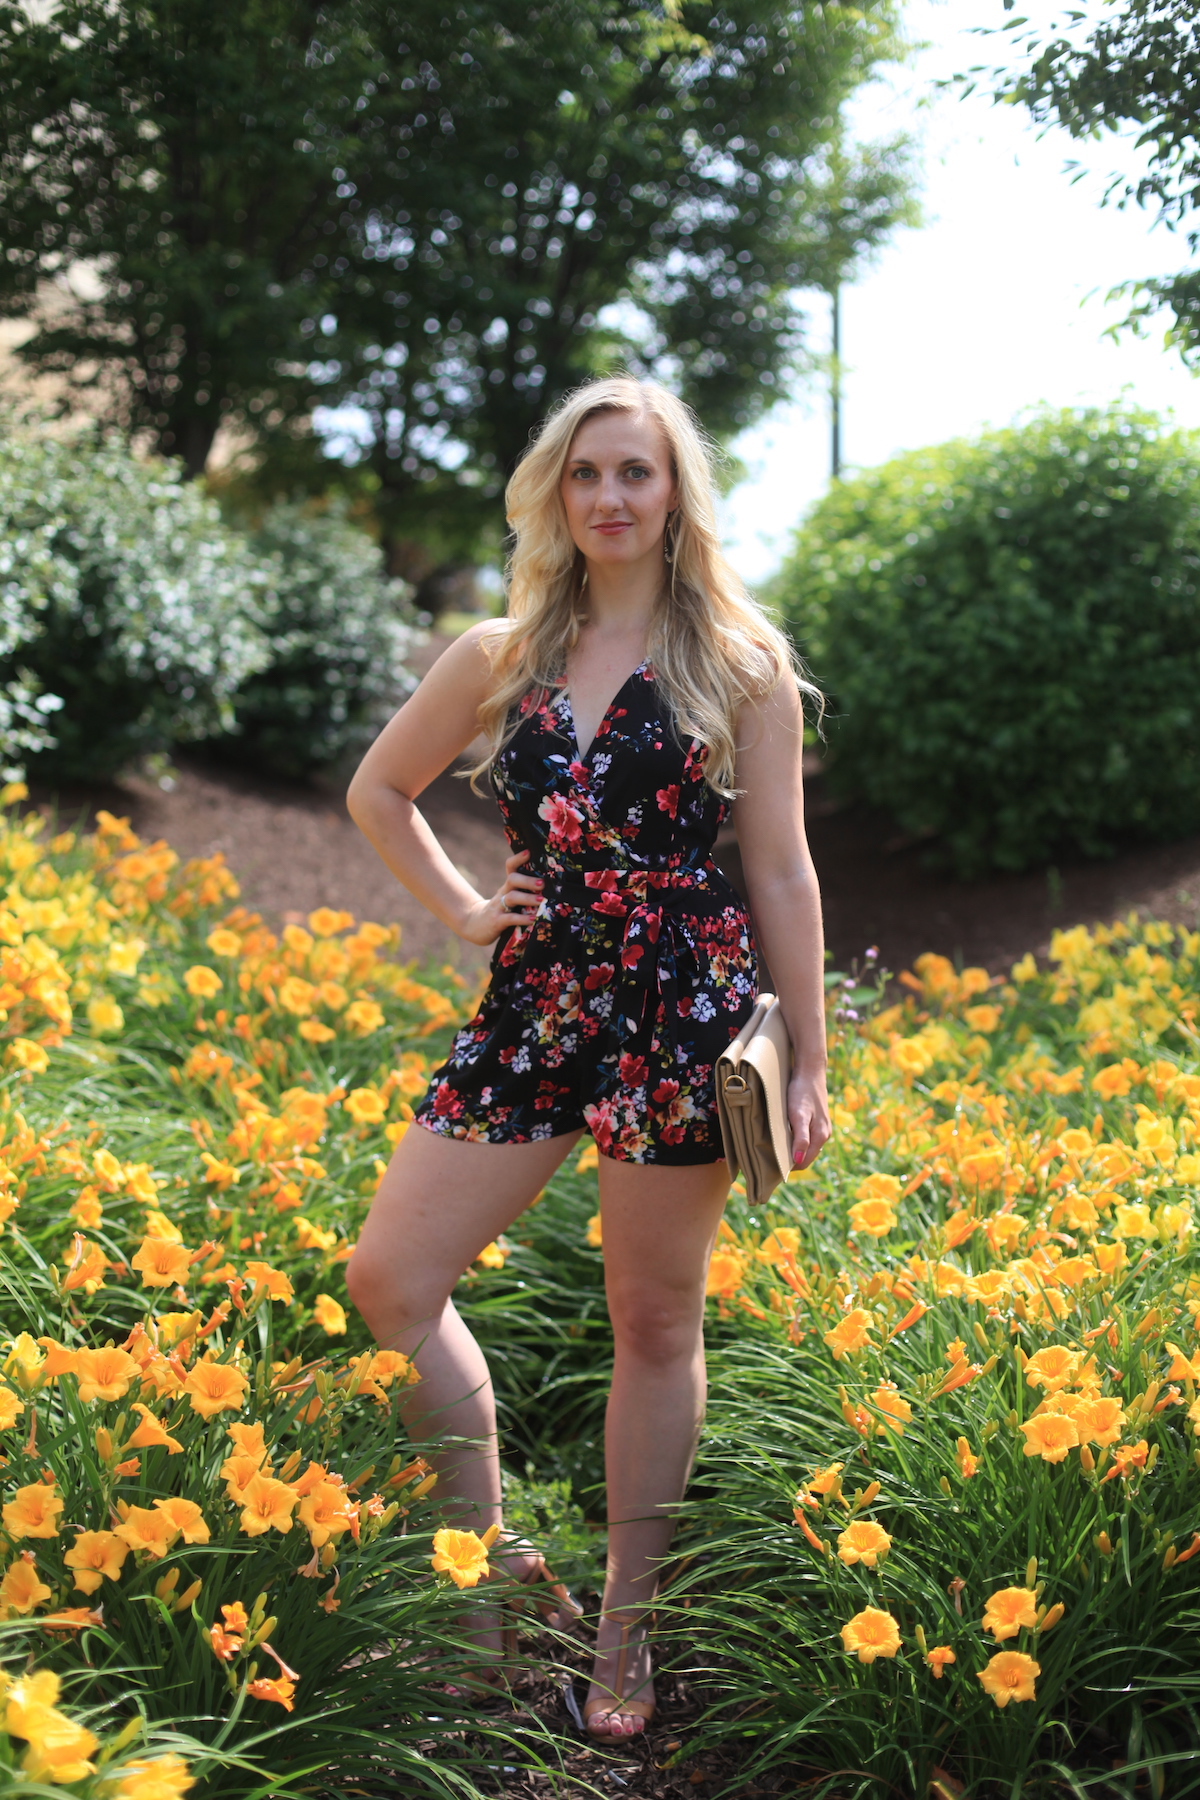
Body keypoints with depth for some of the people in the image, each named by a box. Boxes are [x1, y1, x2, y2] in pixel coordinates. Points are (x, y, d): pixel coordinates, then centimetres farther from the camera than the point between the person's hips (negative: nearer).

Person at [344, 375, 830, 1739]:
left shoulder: (739, 662, 2)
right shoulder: (498, 656, 10)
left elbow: (780, 873, 1)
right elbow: (378, 789, 23)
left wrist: (807, 1064, -1)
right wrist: (458, 908, 9)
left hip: (683, 1009, -4)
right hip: (531, 1008, 4)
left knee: (655, 1328, 5)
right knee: (388, 1283, -1)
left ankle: (623, 1632, 22)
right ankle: (493, 1557, 17)